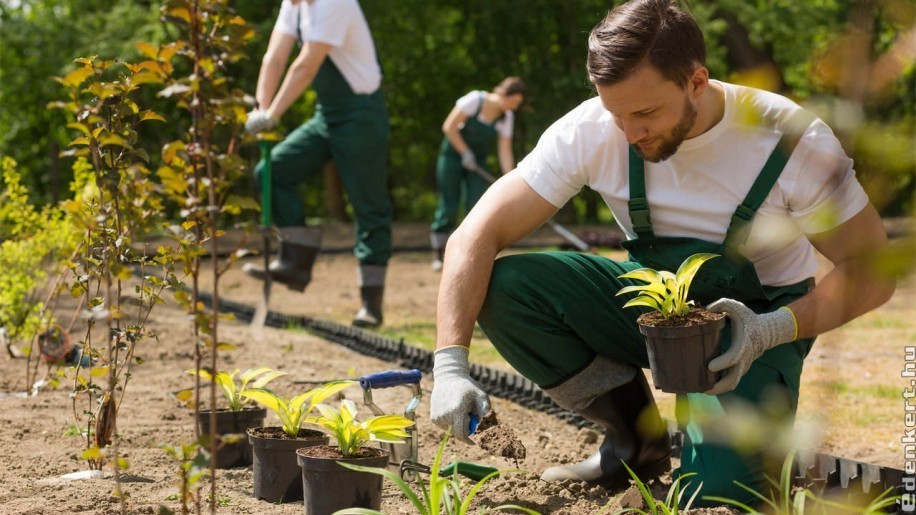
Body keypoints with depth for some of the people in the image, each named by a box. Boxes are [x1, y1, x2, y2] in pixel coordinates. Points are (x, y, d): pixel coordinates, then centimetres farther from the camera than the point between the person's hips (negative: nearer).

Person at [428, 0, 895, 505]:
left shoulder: (792, 140, -24)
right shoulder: (590, 132, -19)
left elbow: (872, 271, -15)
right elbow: (476, 236, -20)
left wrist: (776, 329, -32)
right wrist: (450, 364, -32)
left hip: (753, 323, -3)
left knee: (717, 490, -29)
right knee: (502, 288, -22)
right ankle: (636, 441, -2)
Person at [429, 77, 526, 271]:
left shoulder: (507, 117, -7)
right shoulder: (475, 100, -21)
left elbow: (505, 152, -7)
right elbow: (449, 126, -18)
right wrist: (465, 153, -18)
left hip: (477, 161, 4)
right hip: (453, 155, -4)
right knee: (448, 207, -6)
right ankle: (438, 256, 5)